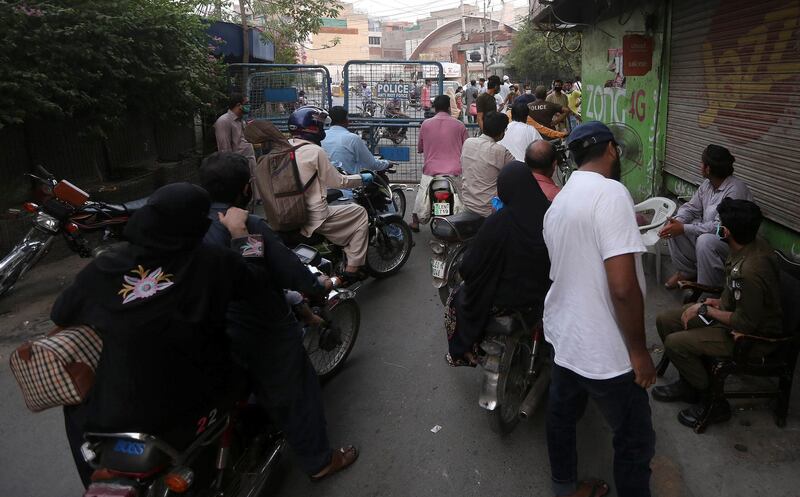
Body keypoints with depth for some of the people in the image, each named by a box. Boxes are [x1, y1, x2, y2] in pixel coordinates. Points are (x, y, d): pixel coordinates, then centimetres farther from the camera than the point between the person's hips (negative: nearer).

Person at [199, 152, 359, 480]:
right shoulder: (252, 228, -24)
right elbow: (293, 274, -20)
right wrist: (321, 285, 0)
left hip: (217, 336, 6)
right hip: (266, 333, -6)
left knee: (266, 391, 28)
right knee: (295, 395, 11)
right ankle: (319, 461, 25)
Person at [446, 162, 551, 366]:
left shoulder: (498, 222, -25)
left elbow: (469, 267, -18)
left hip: (506, 301, -5)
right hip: (541, 299, 5)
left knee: (458, 298, 24)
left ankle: (462, 353, 36)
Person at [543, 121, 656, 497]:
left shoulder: (559, 201, 7)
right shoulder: (611, 192, -20)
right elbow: (623, 286, -27)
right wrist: (639, 350, -16)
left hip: (563, 335, 9)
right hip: (603, 350, -9)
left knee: (562, 414, 24)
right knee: (635, 439, 9)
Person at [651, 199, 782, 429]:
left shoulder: (751, 270, -35)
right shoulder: (753, 246, -5)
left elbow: (746, 324, -27)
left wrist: (705, 310, -17)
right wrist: (720, 302, 0)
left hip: (755, 336, -10)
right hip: (738, 313, 10)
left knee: (675, 343, -21)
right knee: (664, 321, 5)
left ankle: (713, 402, 1)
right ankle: (689, 383, 21)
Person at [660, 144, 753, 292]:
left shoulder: (735, 190, -26)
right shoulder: (707, 184, 0)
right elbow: (691, 208, 5)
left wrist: (684, 229, -32)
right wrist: (676, 221, -18)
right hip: (707, 231, 8)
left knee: (705, 241, -37)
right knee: (673, 230, -7)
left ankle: (711, 289, -18)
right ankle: (687, 271, 9)